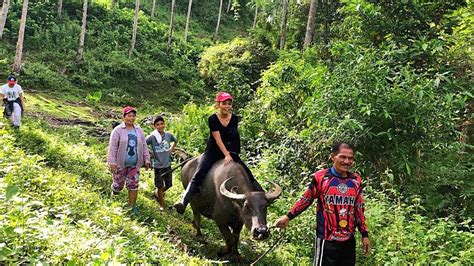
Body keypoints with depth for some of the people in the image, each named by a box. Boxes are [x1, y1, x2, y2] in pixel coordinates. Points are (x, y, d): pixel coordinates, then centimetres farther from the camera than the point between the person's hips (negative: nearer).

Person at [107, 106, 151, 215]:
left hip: (134, 164, 3)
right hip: (120, 164, -3)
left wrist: (146, 160, 8)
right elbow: (112, 147, -11)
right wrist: (112, 163, -15)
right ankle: (114, 189, 43)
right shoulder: (118, 130, -8)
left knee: (133, 185, 3)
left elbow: (144, 146, 12)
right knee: (119, 184, 8)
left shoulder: (139, 130, 6)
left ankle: (132, 206, 14)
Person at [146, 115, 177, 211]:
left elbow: (175, 141, 18)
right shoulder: (152, 137, -15)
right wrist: (150, 153, -9)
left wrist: (171, 150, 7)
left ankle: (157, 193, 42)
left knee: (169, 185, 14)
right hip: (158, 166, -4)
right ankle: (162, 205, 24)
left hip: (168, 165, 4)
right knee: (160, 186, 7)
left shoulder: (168, 135, -3)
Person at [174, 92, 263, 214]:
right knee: (198, 175, -20)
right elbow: (218, 139, -17)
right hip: (213, 152, -3)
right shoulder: (212, 119, -12)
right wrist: (226, 155, -25)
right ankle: (183, 202, -29)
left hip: (231, 153, 4)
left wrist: (231, 154, 2)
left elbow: (234, 137, 10)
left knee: (248, 174, -3)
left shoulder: (234, 119, -1)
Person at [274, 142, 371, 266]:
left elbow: (359, 209, 13)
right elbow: (306, 200, 4)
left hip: (349, 241, 5)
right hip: (327, 241, -4)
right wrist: (288, 217, 3)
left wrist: (364, 235, 12)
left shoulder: (356, 181, 6)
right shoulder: (321, 177, -7)